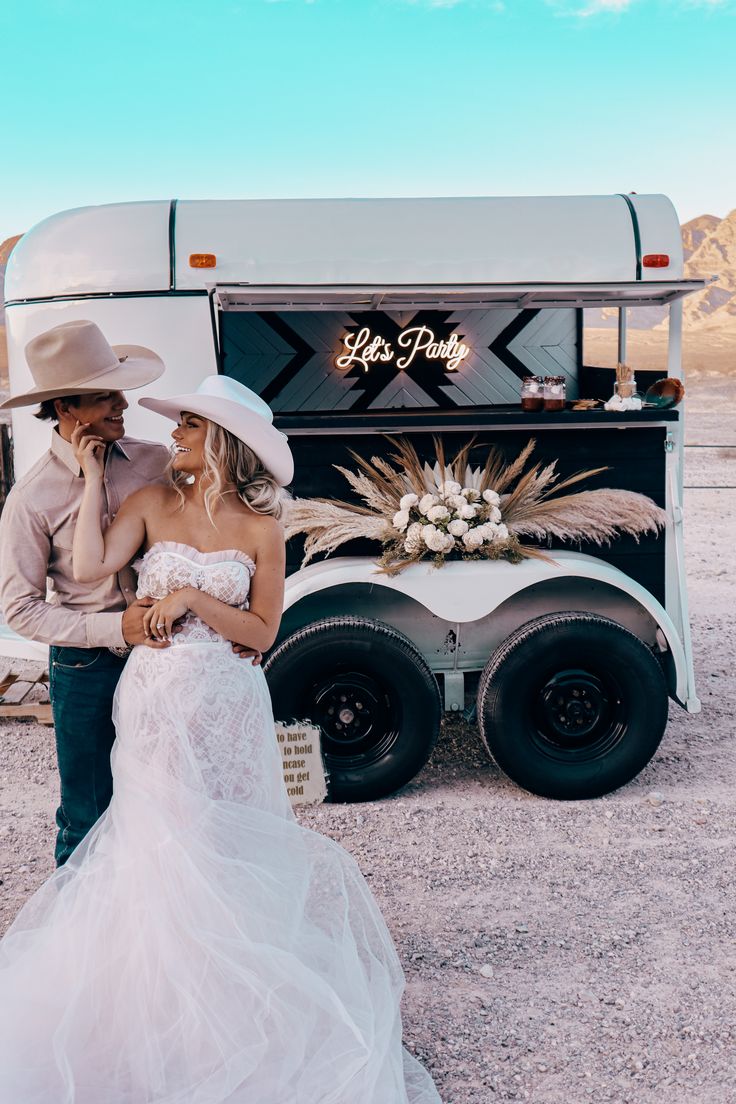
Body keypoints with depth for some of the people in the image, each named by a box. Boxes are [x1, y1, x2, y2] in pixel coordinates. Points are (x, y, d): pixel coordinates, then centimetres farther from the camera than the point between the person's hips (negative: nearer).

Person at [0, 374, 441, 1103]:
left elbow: (262, 633, -5)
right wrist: (93, 476, -7)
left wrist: (192, 598, -15)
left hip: (223, 705, -1)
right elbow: (90, 566, -13)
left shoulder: (260, 529, -3)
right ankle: (163, 987, 24)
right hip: (154, 699, 1)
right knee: (157, 844, 6)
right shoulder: (152, 503, 1)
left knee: (223, 844, 8)